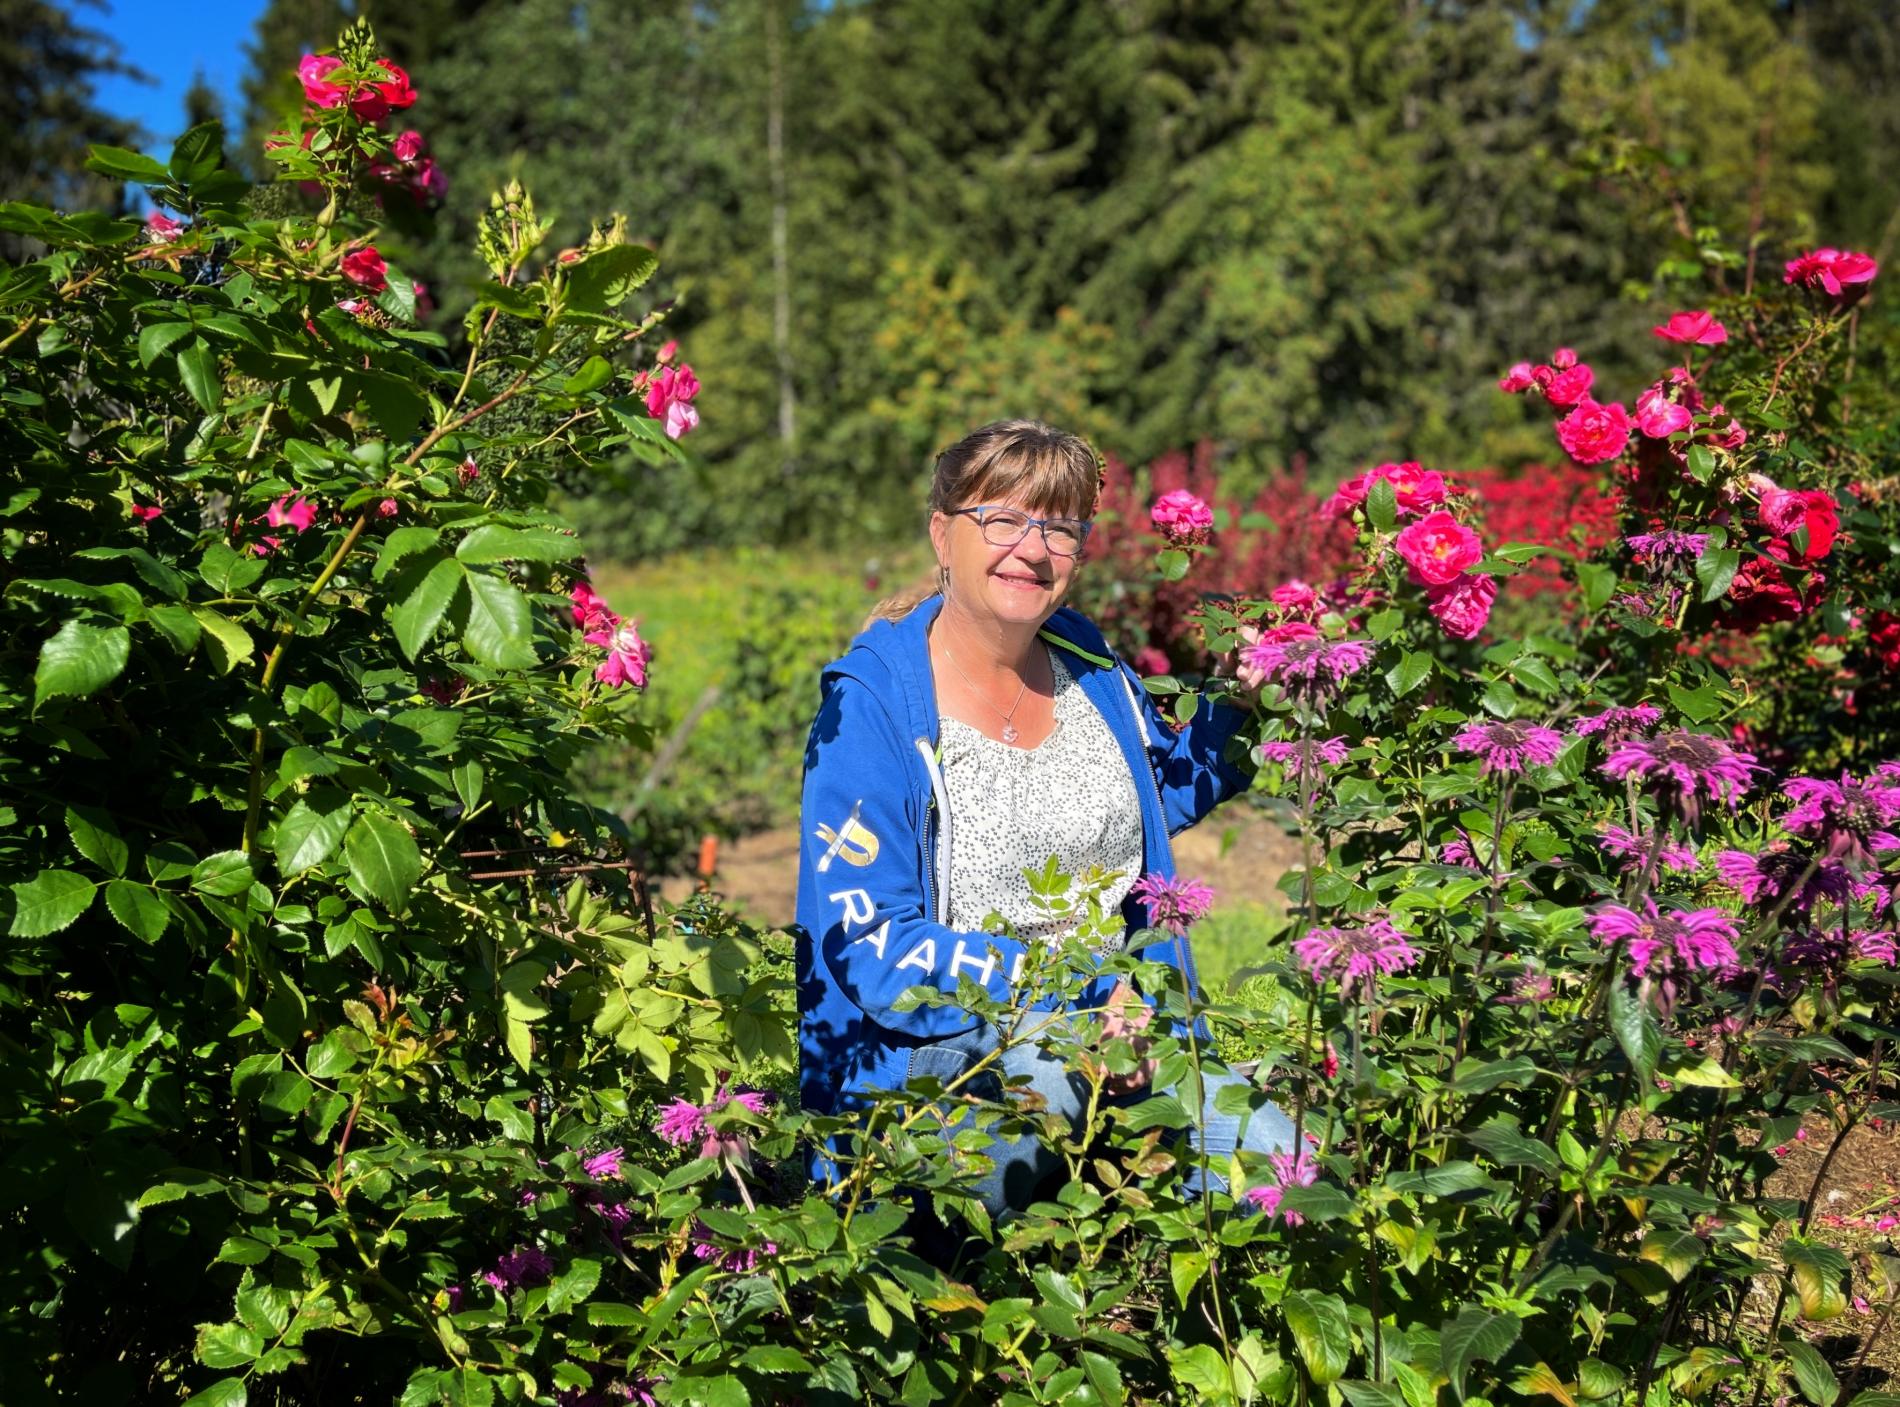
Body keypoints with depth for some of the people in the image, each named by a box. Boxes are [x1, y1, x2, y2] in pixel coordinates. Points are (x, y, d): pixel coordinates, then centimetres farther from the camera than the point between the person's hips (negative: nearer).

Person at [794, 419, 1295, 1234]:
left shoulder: (1084, 661, 8)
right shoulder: (873, 703, -10)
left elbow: (1162, 796, 29)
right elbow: (868, 946, -17)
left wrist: (1238, 706, 9)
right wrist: (1080, 997, -23)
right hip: (925, 1051, -5)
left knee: (1272, 1158, -17)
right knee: (1043, 1063, -37)